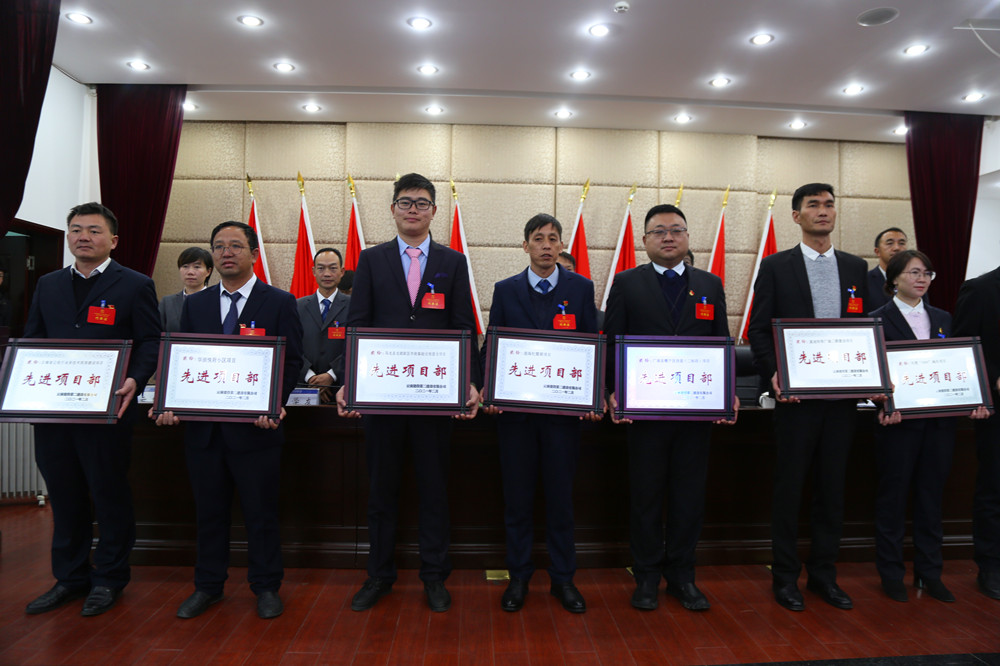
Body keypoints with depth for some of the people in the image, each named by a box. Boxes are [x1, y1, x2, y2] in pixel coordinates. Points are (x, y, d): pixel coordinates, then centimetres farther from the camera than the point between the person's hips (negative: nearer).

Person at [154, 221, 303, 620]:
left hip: (255, 424, -3)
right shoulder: (195, 304, 12)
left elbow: (292, 361, -5)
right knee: (209, 510, 15)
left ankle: (266, 587, 23)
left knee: (261, 511, 6)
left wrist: (274, 405, -19)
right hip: (202, 425, 4)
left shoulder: (280, 302, 0)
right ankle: (208, 586, 32)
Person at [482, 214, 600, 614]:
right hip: (515, 408, 1)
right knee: (517, 496, 9)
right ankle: (519, 577, 25)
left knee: (561, 496, 8)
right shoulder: (505, 291, 6)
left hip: (563, 407, 0)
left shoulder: (581, 288, 5)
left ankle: (562, 578, 25)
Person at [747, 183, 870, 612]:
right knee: (790, 486, 6)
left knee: (832, 487, 12)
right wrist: (773, 376, -16)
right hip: (795, 395, -3)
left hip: (842, 395, 4)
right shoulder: (775, 266, 0)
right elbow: (759, 330, -3)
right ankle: (785, 577, 20)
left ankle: (824, 573, 27)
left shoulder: (857, 267, 11)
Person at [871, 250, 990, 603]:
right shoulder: (879, 319, -3)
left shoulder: (942, 318, 14)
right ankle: (891, 574, 17)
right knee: (893, 496, 5)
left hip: (939, 421, 5)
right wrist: (885, 407, -23)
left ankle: (929, 572, 24)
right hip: (899, 422, -5)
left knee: (932, 495, 12)